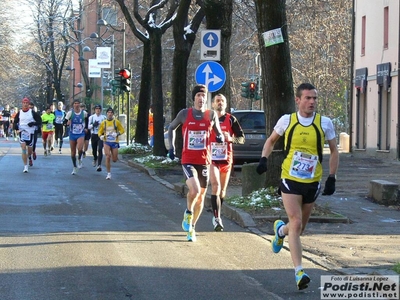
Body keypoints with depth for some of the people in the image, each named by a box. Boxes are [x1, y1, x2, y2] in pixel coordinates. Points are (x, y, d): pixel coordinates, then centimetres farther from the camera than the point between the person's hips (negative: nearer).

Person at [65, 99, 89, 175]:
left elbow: (86, 119, 19)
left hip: (81, 134, -1)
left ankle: (79, 160, 4)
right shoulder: (70, 113, -7)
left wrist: (86, 128, 17)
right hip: (72, 134, 1)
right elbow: (65, 122, -2)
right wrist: (67, 123, -23)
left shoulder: (84, 113, -4)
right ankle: (74, 167, 22)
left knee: (79, 149, -26)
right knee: (73, 152, 6)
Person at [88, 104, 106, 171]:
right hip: (94, 135, 2)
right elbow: (88, 127, 3)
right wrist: (93, 125, -16)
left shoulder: (104, 117, 4)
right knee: (94, 150, 13)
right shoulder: (91, 117, 6)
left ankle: (99, 165, -23)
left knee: (100, 149, -18)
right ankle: (95, 159, 47)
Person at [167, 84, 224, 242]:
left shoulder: (211, 115, 1)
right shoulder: (184, 114, -2)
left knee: (201, 195, 8)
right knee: (195, 190, -24)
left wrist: (220, 137, -10)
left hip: (204, 160, 2)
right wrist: (171, 147, 3)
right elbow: (171, 128, 13)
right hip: (188, 160, -2)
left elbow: (219, 133, 14)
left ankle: (191, 227, 27)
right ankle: (188, 213, 7)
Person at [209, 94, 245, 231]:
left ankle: (217, 216, 29)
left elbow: (242, 138, 4)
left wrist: (230, 138, -15)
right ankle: (216, 217, -22)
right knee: (216, 185, -19)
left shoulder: (231, 119, 4)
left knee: (222, 189, 11)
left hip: (226, 159, 2)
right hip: (211, 158, -2)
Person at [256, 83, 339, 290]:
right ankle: (299, 272, -12)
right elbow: (271, 140, 15)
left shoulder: (324, 123, -2)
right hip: (290, 180, -2)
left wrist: (332, 178, 0)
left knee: (300, 227, 14)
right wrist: (264, 159, -2)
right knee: (296, 223, -14)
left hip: (312, 183, 2)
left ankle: (281, 230, 50)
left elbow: (334, 151, 8)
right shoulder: (287, 121, -2)